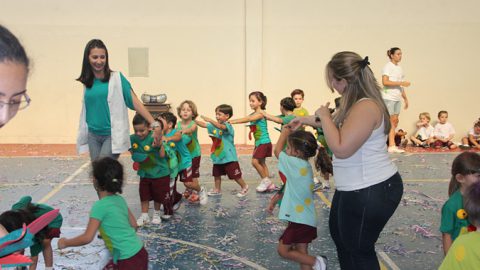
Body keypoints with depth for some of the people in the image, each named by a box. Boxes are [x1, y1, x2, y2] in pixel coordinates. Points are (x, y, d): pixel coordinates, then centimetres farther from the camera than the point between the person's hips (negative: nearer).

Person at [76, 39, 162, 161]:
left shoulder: (116, 78, -6)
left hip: (112, 135, -5)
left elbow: (135, 102, -11)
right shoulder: (87, 82, 8)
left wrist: (154, 124, -19)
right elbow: (86, 109, 15)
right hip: (93, 136, 5)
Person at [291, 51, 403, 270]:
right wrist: (305, 119, 35)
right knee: (338, 233, 27)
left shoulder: (366, 107, -26)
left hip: (371, 192, -11)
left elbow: (341, 148, -32)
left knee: (359, 250, 8)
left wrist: (324, 116, -18)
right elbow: (336, 123, 28)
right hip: (355, 188, 11)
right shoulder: (356, 103, 7)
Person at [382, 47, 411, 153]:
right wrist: (401, 83, -18)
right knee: (389, 121, -6)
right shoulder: (388, 67, -6)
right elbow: (385, 82, -19)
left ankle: (392, 146, 8)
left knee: (394, 121, 5)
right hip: (388, 97, -8)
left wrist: (405, 98, 19)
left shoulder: (399, 68, 18)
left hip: (397, 98, 8)